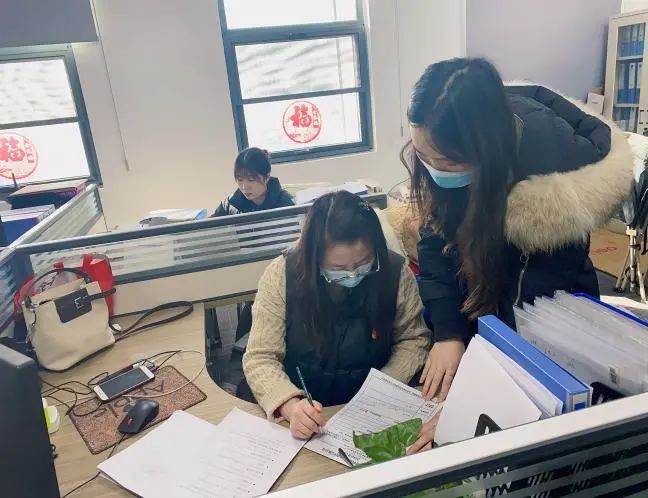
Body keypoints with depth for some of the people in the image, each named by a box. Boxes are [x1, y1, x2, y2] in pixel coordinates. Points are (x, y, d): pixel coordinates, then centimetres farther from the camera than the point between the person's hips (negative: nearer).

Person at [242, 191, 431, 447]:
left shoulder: (395, 272, -11)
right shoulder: (282, 275, -14)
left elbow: (413, 340, 2)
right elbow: (261, 358, -13)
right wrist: (291, 406, -30)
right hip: (298, 419, -1)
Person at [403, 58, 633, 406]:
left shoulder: (556, 157, -33)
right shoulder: (436, 149, -22)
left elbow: (549, 278, -24)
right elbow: (438, 238, -15)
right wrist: (448, 332, -22)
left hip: (547, 310, -3)